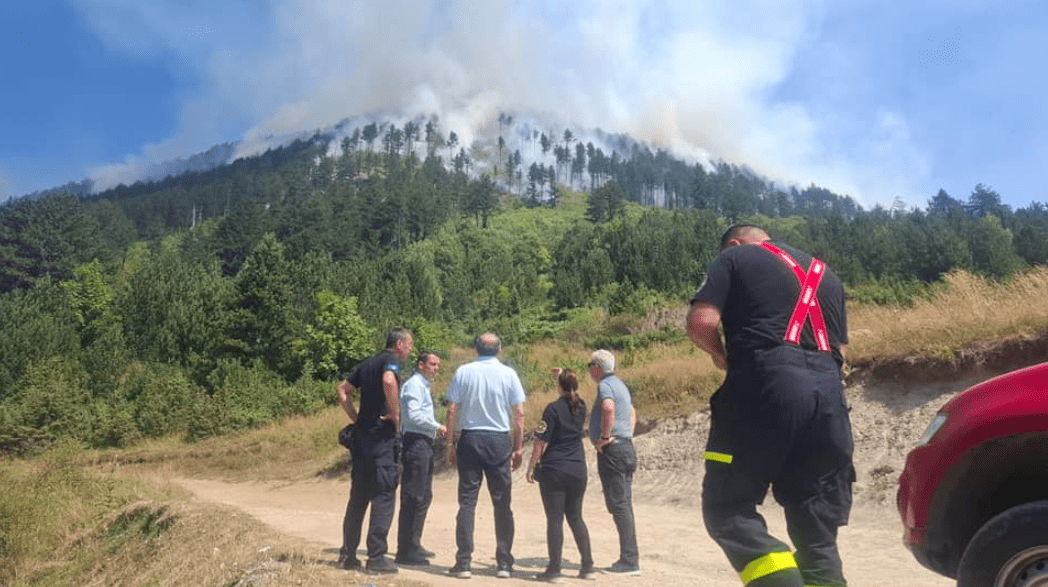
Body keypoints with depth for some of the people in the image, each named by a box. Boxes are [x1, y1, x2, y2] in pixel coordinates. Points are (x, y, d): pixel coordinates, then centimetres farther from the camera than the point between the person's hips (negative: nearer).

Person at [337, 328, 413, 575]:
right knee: (384, 495, -3)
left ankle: (348, 554, 18)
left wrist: (356, 419, 16)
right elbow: (388, 381, -29)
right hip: (382, 437, -8)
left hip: (361, 435, 8)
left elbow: (343, 390, 22)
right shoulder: (391, 359, -7)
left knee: (359, 495, 13)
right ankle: (376, 558, -1)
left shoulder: (368, 363, 18)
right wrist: (395, 414, -18)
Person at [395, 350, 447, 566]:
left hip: (424, 444, 11)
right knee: (412, 497, -8)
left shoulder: (423, 386, 21)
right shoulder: (414, 384, -11)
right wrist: (437, 426, -14)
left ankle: (414, 545, 28)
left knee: (424, 496, 17)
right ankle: (405, 551, -3)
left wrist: (435, 428, 14)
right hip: (415, 443, -11)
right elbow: (413, 415, -22)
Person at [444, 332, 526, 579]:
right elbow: (519, 413, -2)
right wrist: (519, 447, 5)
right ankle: (504, 563, 12)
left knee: (467, 501, 5)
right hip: (500, 440, 0)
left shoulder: (463, 372, 0)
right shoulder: (508, 374, -1)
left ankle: (463, 562, 6)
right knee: (502, 504, 8)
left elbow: (452, 410, -1)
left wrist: (451, 443, 5)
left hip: (469, 439, 0)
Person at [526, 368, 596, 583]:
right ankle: (588, 566, 17)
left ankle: (554, 570, 3)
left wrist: (531, 467, -2)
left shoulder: (553, 409, -12)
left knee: (555, 519, -1)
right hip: (578, 471, 5)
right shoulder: (581, 407, 4)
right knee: (576, 518, 15)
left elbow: (540, 442, -10)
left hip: (553, 470, -5)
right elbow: (572, 395, 31)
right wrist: (562, 376, 35)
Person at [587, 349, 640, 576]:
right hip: (626, 447, 10)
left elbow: (608, 408, -32)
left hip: (612, 450, -10)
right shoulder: (620, 384, 20)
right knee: (623, 504, 12)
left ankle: (629, 561, -5)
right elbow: (632, 414, 31)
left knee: (618, 504, -7)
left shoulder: (605, 385, -11)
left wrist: (605, 436, -22)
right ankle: (630, 558, 16)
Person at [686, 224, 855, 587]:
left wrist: (721, 354, 14)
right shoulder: (825, 273, 29)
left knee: (726, 507, 3)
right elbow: (840, 351, 25)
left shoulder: (734, 258, 11)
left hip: (765, 389, -6)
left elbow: (701, 322, -4)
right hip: (828, 396, 6)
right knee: (817, 532, 11)